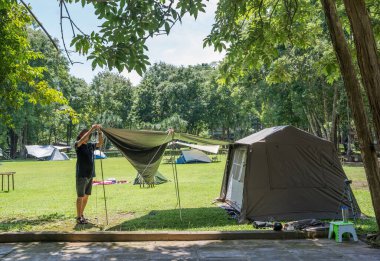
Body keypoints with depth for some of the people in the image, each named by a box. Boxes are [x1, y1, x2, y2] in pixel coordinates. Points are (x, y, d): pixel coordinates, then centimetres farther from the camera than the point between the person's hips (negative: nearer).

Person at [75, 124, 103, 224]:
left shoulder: (91, 145, 10)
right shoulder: (78, 145, -6)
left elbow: (100, 143, 10)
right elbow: (82, 140, -25)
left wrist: (100, 132, -5)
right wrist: (92, 129, -27)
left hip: (90, 175, 6)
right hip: (81, 175, -6)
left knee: (86, 196, 13)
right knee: (80, 197, -1)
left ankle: (81, 215, 24)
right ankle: (79, 218, 6)